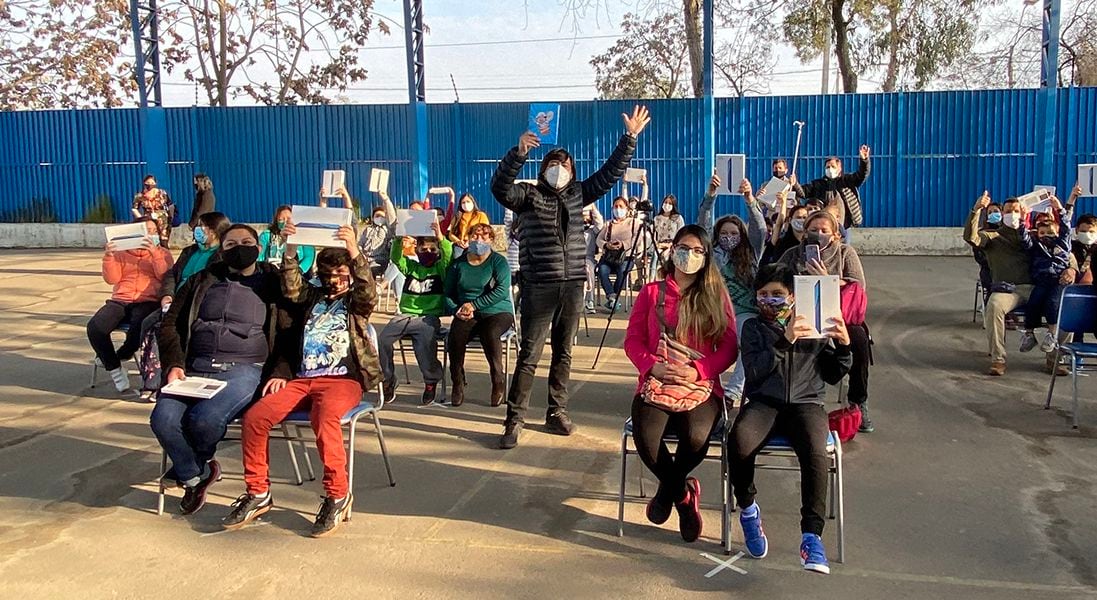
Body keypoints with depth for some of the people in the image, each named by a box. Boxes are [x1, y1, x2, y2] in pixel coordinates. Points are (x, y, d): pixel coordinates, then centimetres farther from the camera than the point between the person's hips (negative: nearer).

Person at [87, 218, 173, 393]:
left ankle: (117, 357, -3)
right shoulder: (121, 253, 19)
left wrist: (154, 253, -16)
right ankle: (114, 368, -5)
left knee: (139, 329, -36)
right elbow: (111, 279, 6)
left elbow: (165, 276, -3)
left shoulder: (162, 253, 16)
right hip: (120, 301, 2)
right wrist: (109, 256, -8)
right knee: (95, 327, -26)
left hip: (148, 302, -2)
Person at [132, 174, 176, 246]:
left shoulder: (162, 193, -2)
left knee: (164, 243, -4)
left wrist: (171, 217, 4)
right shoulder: (140, 196, -1)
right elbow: (134, 209, 6)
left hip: (162, 222, -1)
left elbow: (171, 205, 7)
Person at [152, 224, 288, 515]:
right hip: (195, 369, 4)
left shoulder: (273, 284, 11)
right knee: (163, 419, -24)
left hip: (243, 370, -3)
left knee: (205, 419, -31)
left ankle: (190, 468, 6)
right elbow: (170, 324, 14)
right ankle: (196, 476, 5)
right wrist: (174, 364, -1)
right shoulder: (202, 282, 19)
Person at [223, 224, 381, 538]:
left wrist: (355, 253, -25)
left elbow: (369, 291, -11)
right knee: (255, 416, -17)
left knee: (324, 417, -37)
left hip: (343, 379, -4)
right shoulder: (313, 296, 22)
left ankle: (338, 494, -24)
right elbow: (291, 289, 3)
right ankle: (257, 493, -2)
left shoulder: (356, 301, 12)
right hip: (301, 379, 5)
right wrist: (291, 251, -11)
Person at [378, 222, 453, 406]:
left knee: (425, 346, -31)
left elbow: (449, 256, -11)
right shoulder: (411, 266, 19)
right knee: (381, 340, -20)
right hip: (404, 315, 4)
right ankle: (387, 380, 0)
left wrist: (441, 238, -29)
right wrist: (399, 242, -19)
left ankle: (431, 382, -3)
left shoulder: (440, 268, 10)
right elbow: (395, 258, 1)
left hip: (428, 317, -3)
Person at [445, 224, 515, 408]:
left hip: (497, 312, -2)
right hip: (466, 315, 3)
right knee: (455, 335, -30)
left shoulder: (499, 262, 2)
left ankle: (498, 381, -19)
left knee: (489, 333, -35)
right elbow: (448, 294, 11)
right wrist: (456, 310, -11)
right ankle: (457, 383, -14)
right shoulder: (458, 264, 13)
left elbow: (502, 291, -14)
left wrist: (473, 305, -18)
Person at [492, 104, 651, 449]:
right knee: (529, 356, -3)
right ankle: (514, 421, 3)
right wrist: (519, 152, -31)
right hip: (539, 288, -4)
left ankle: (557, 414, 24)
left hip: (573, 286, 4)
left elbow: (610, 172, 12)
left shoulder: (578, 194, 12)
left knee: (563, 354, 13)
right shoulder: (529, 196, 0)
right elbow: (500, 188, -18)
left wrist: (630, 138, 5)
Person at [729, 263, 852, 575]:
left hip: (806, 403, 1)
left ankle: (811, 535, -27)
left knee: (815, 452, -34)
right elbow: (754, 372, -4)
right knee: (739, 440, -34)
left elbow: (832, 375, 16)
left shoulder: (814, 327, 16)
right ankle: (748, 509, -9)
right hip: (764, 402, 0)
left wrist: (843, 346, -3)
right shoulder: (754, 328, 12)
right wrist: (784, 341, -16)